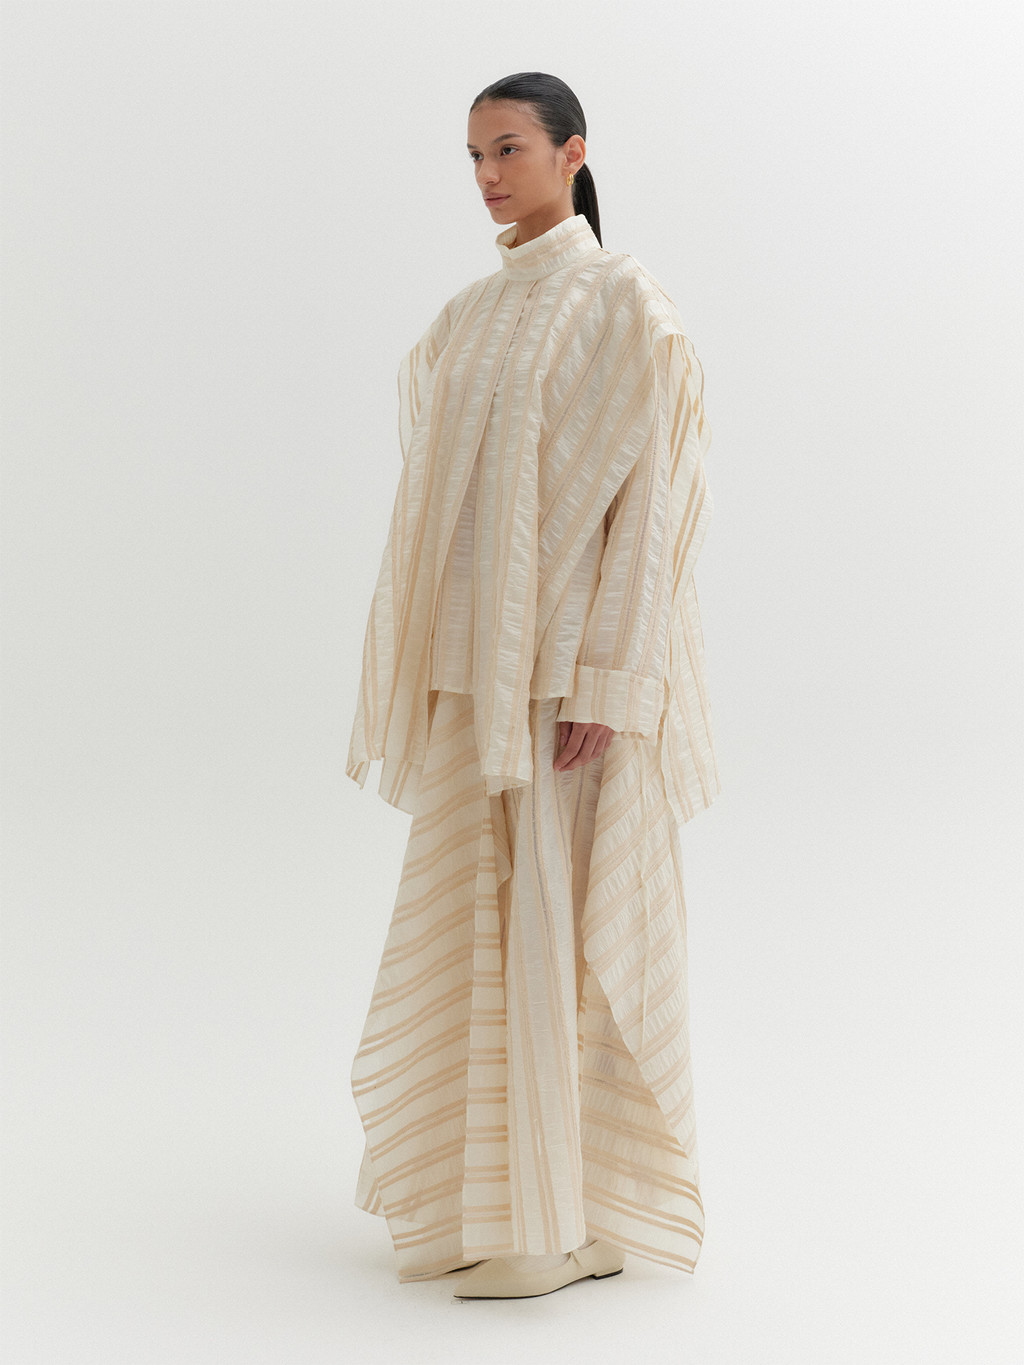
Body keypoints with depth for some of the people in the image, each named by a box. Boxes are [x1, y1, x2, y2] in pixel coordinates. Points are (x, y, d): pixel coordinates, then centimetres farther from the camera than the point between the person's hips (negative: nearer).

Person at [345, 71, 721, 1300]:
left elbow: (645, 493, -14)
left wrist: (604, 681, -21)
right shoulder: (471, 318, 15)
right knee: (489, 921, 11)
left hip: (571, 654, -8)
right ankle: (509, 1186, 22)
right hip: (479, 664, 8)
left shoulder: (623, 303, -8)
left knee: (569, 924, -4)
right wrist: (423, 668, 13)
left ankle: (576, 1220, 5)